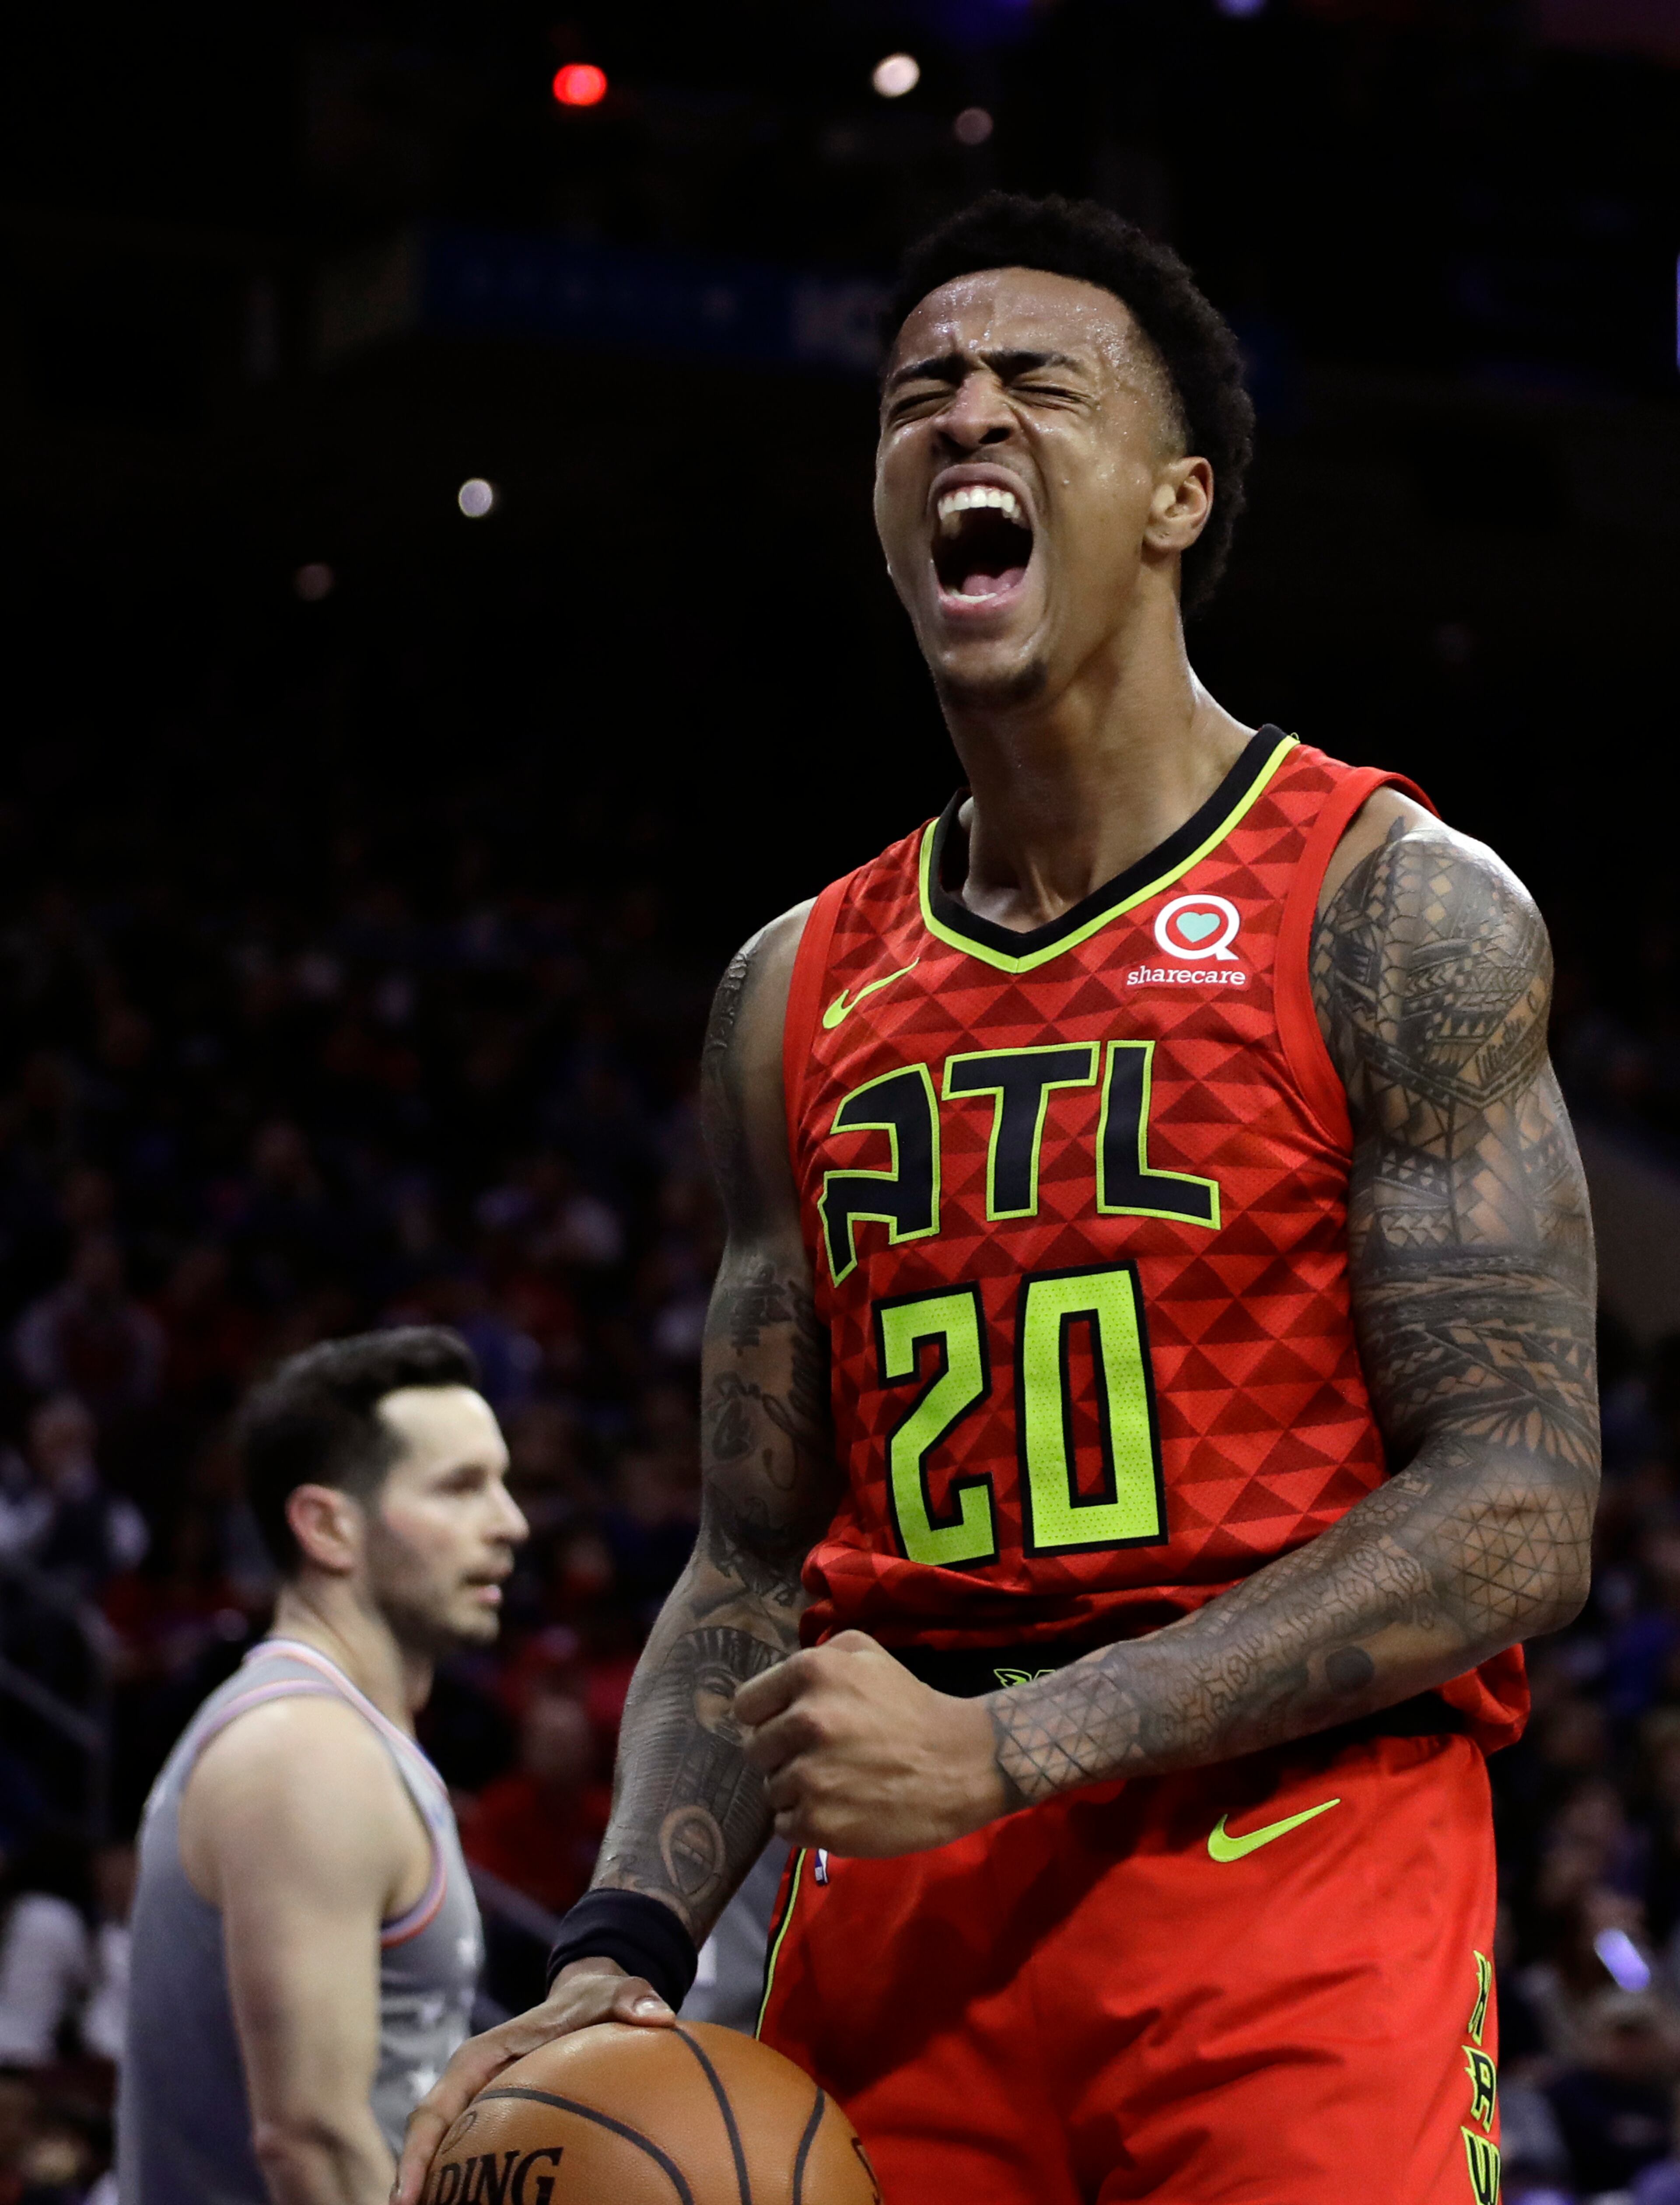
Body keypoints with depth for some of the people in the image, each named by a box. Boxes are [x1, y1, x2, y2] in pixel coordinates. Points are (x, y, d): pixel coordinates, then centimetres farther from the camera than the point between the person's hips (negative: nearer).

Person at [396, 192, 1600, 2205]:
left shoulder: (1396, 909, -3)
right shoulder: (793, 997, 13)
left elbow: (1518, 1517, -10)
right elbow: (753, 1576, 15)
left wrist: (1010, 1747, -17)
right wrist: (628, 1943, -4)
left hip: (1297, 1885, -4)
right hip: (894, 1924, 5)